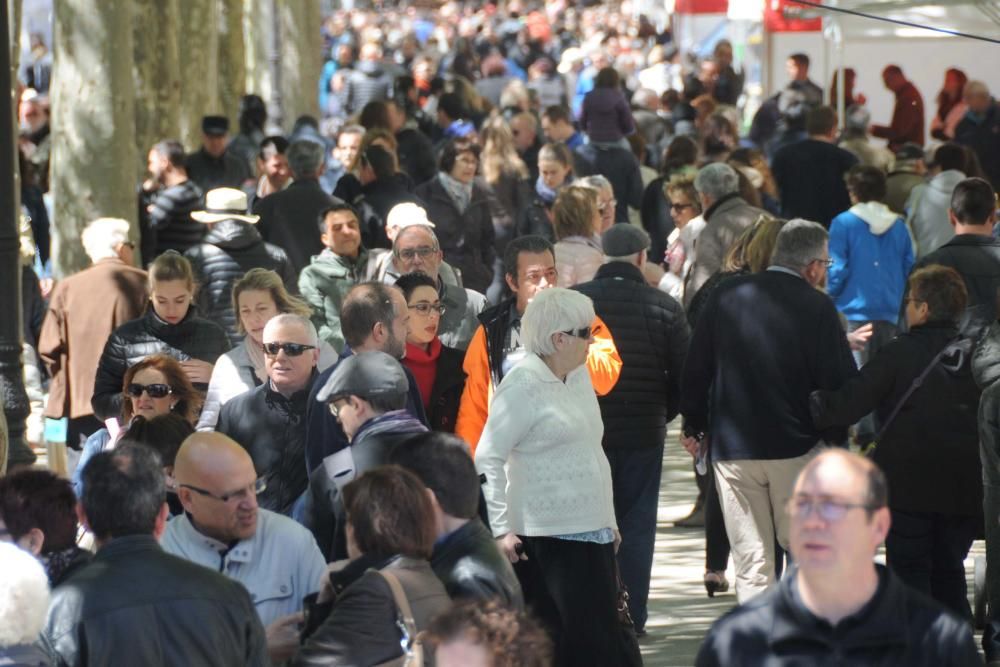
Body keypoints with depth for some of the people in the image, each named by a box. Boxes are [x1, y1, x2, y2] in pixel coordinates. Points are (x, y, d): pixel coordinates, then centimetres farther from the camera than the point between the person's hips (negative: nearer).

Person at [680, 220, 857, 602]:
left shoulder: (724, 298, 3)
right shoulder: (817, 307, -8)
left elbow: (694, 370, 9)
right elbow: (839, 381, -9)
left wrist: (695, 427, 20)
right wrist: (836, 439, 5)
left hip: (732, 451, 3)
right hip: (797, 448, -2)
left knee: (751, 560, 5)